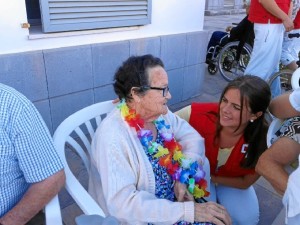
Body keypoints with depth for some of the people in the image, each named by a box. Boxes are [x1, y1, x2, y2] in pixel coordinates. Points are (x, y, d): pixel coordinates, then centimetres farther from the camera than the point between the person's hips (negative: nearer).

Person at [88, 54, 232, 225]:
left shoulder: (161, 113, -6)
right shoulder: (112, 136, -27)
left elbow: (192, 138, 1)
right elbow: (122, 202, -31)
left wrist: (183, 178, -14)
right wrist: (189, 211, -31)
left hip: (175, 200, 6)